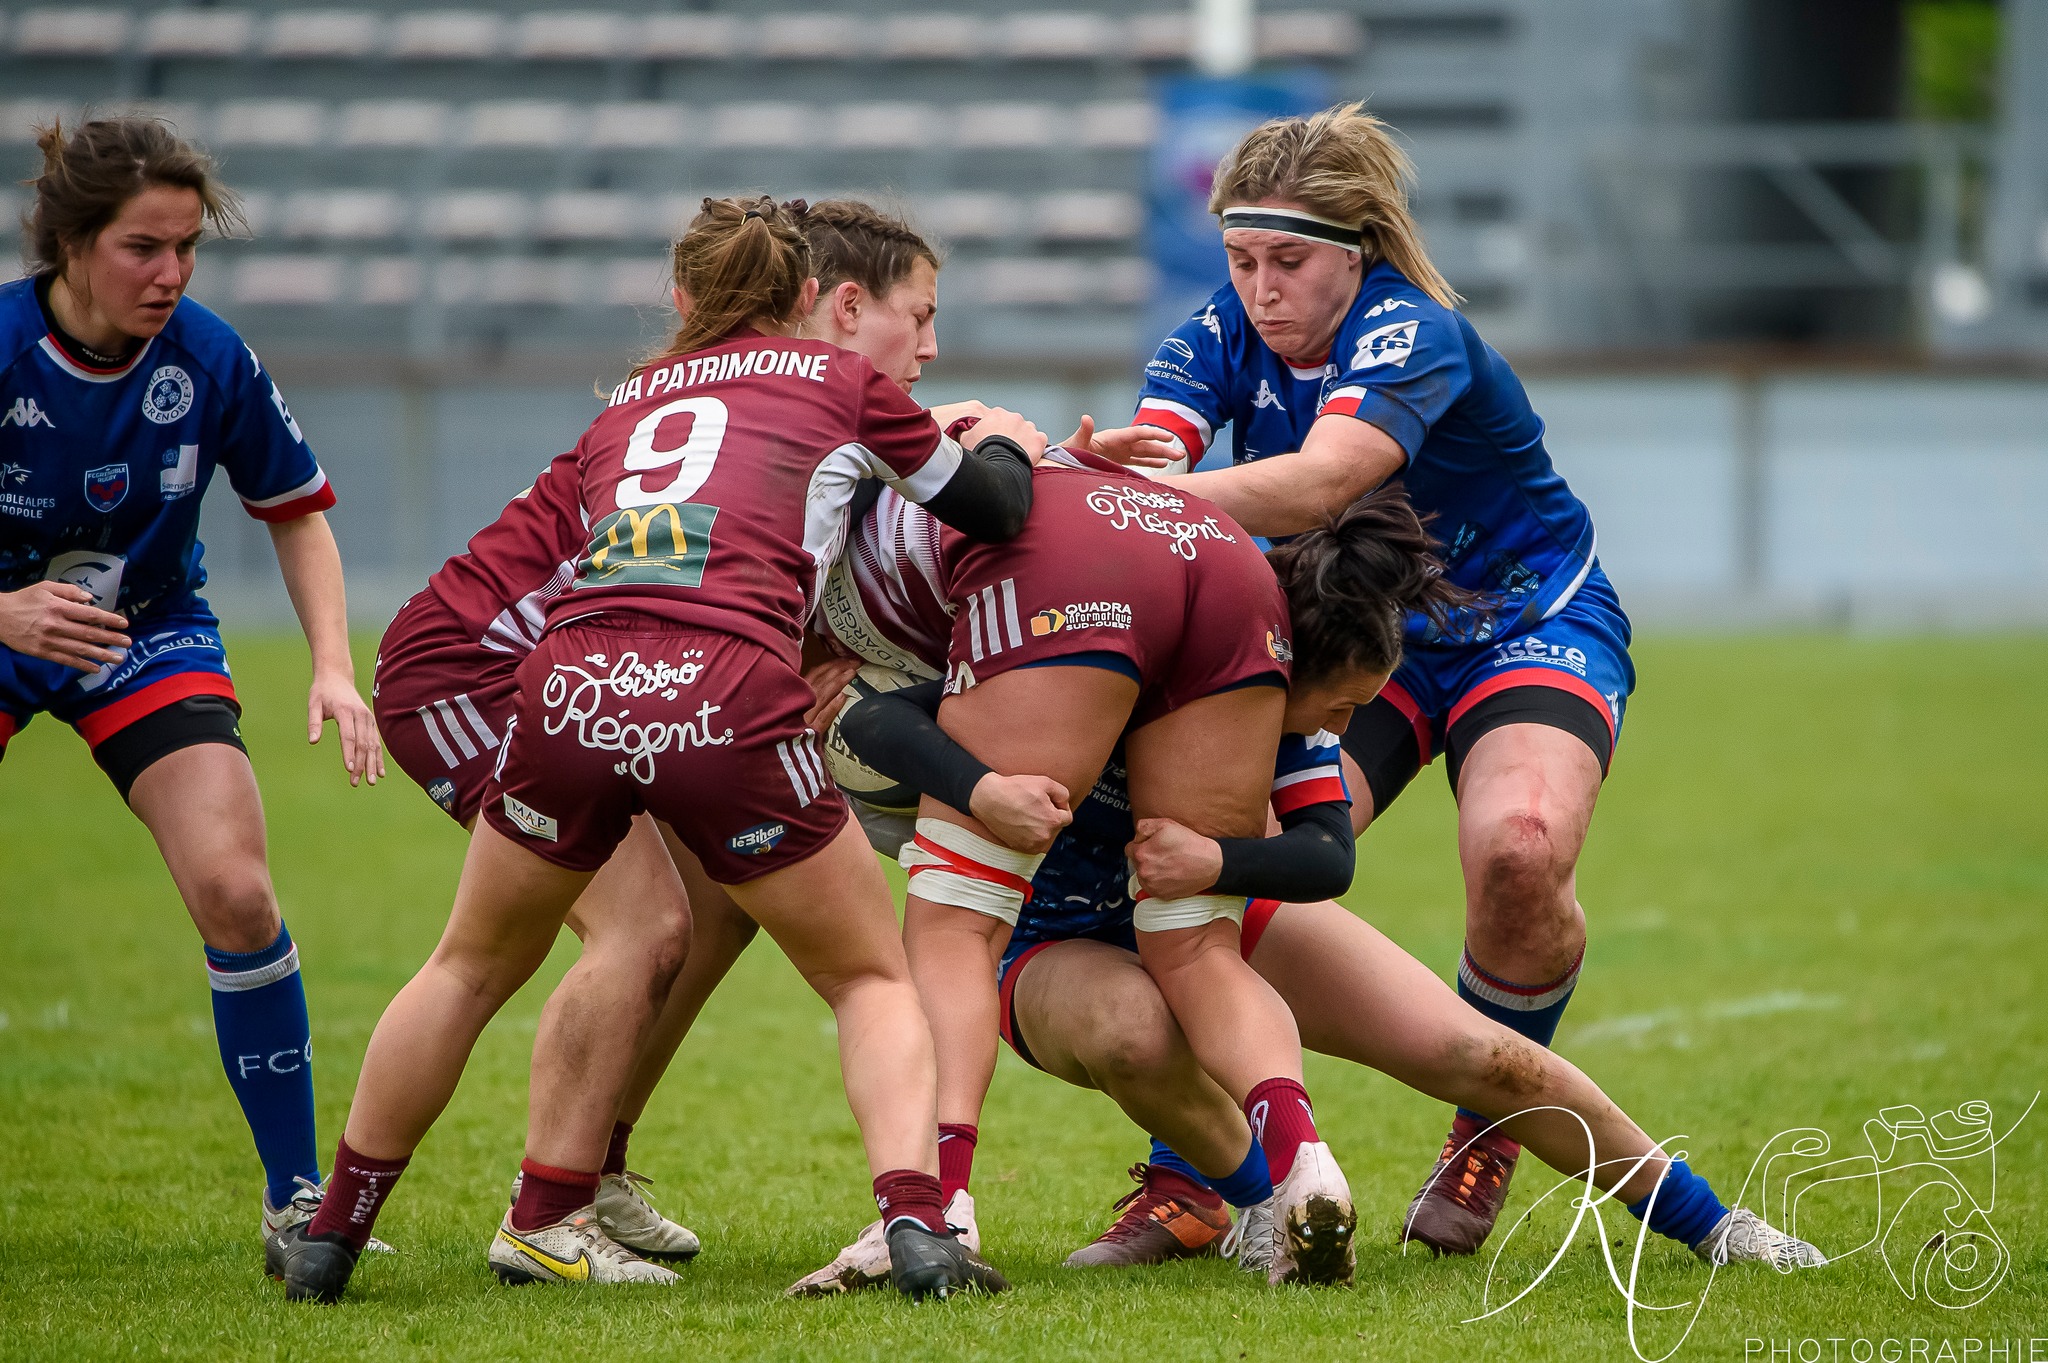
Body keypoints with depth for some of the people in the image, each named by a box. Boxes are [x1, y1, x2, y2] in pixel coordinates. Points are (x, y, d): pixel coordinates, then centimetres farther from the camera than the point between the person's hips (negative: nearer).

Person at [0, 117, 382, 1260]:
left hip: (149, 632, 2)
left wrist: (334, 669, -13)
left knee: (235, 894, -14)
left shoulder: (210, 360, -17)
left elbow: (298, 512, -1)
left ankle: (299, 1198, -2)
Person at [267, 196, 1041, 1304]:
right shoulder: (840, 383, 19)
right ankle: (914, 1224, -6)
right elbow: (998, 513, 27)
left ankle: (329, 1238, 32)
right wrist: (1002, 443, 49)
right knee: (871, 981, 16)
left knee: (470, 970, 26)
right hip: (727, 702, -3)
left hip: (568, 686, 3)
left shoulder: (624, 406, 29)